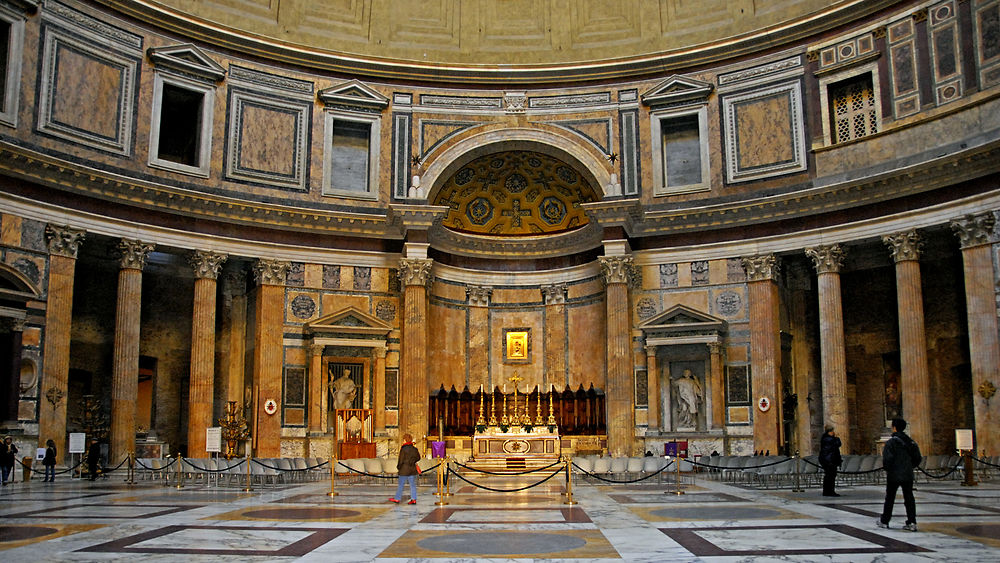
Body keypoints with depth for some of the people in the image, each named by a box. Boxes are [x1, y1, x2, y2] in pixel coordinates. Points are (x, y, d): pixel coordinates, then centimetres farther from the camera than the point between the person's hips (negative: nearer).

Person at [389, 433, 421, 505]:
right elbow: (418, 458, 12)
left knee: (401, 485, 5)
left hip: (404, 470, -5)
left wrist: (398, 466, 5)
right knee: (412, 485, 7)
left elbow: (401, 460, -11)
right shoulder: (414, 449, 2)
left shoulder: (403, 449, -13)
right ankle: (413, 499, 5)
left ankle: (397, 499, 13)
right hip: (412, 469, 5)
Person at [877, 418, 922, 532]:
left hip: (894, 475, -4)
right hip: (908, 475, 4)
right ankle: (912, 522, 0)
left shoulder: (891, 442, -14)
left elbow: (887, 458, -20)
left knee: (889, 498, 7)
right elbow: (918, 458, 8)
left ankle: (884, 521, 17)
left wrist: (886, 468, -2)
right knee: (909, 498, 6)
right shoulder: (911, 442, 4)